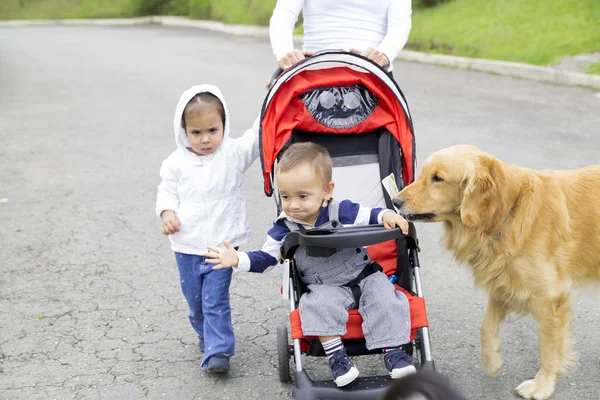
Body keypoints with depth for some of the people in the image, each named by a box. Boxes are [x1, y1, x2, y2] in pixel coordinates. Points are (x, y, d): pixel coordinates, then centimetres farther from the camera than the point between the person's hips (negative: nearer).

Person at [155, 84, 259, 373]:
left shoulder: (233, 153, -8)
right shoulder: (176, 163, -3)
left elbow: (260, 135, -13)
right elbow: (167, 191, 7)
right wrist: (167, 213, -13)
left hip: (222, 244, -3)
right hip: (186, 246, 3)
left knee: (216, 300, -6)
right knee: (195, 300, 16)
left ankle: (218, 351, 1)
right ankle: (206, 334, 40)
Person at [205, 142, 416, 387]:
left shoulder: (342, 211, -11)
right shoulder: (285, 227, -7)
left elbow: (369, 216, -5)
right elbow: (266, 258, -1)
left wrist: (387, 215, -27)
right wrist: (238, 260, -16)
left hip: (363, 276, 1)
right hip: (325, 288, 0)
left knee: (382, 295, -23)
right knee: (320, 303, -31)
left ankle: (392, 350, -13)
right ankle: (335, 356, -23)